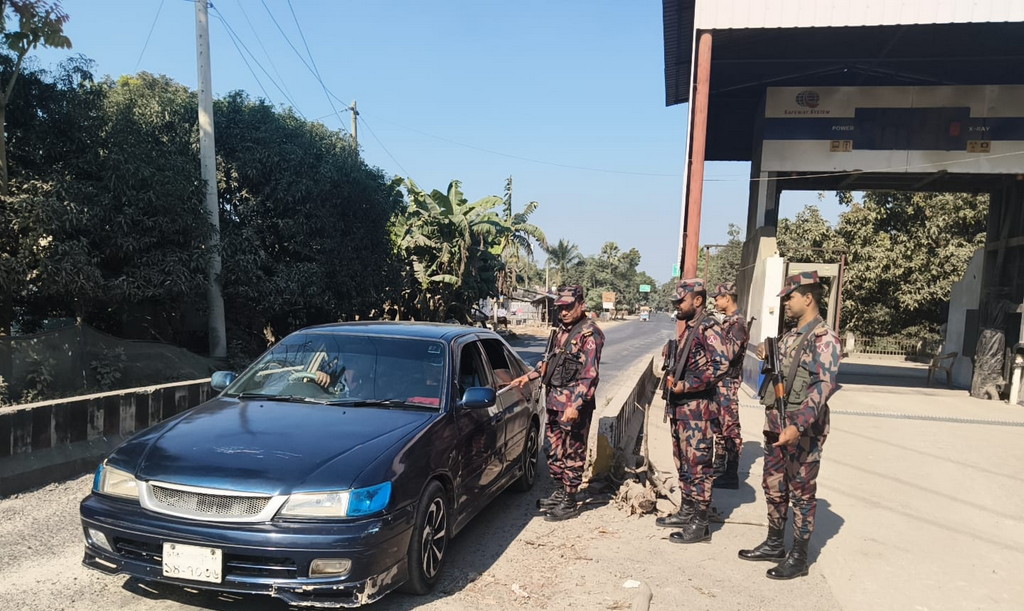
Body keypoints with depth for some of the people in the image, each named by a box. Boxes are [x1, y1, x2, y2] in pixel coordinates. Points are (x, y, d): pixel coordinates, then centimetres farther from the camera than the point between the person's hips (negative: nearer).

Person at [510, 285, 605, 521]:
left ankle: (569, 502, 12)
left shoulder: (590, 334, -12)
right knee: (554, 449, 17)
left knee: (572, 453, 2)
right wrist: (527, 377, 16)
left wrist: (575, 405, -25)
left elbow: (590, 375, -18)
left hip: (575, 405, -8)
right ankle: (560, 492, 32)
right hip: (554, 402, 8)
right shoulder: (560, 330, 13)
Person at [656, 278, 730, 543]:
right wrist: (672, 377, 10)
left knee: (698, 464, -3)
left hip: (698, 408, -10)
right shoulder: (688, 328, 16)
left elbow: (720, 365, -23)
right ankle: (687, 511, 29)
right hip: (680, 407, 10)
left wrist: (686, 385, -20)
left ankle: (700, 524, 4)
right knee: (683, 462, 17)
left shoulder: (709, 327, -12)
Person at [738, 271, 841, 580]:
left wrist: (798, 425, -31)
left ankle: (798, 557, 15)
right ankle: (774, 544, 32)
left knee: (801, 492, 3)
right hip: (776, 422, 9)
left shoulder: (823, 337, -14)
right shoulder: (791, 335, 14)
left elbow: (824, 385, -24)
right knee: (773, 486, 17)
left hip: (804, 428, -9)